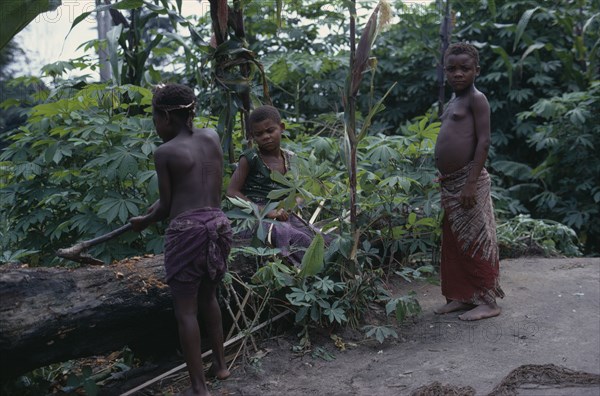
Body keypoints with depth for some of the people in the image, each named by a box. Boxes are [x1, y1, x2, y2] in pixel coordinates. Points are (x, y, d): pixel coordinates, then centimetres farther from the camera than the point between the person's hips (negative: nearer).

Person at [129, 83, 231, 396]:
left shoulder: (165, 152, -5)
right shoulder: (212, 137, 9)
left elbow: (166, 207, 0)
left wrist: (144, 221, 19)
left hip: (187, 230, -6)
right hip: (218, 224, 6)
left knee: (185, 309, 2)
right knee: (208, 297, 25)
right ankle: (220, 364, 35)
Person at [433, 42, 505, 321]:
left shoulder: (476, 99, -7)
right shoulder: (453, 102, 18)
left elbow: (483, 141, -15)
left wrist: (471, 183, -21)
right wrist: (445, 179, 16)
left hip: (469, 181, -9)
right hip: (450, 183, 9)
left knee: (476, 242, -3)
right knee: (453, 244, 13)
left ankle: (488, 300, 6)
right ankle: (461, 296, 23)